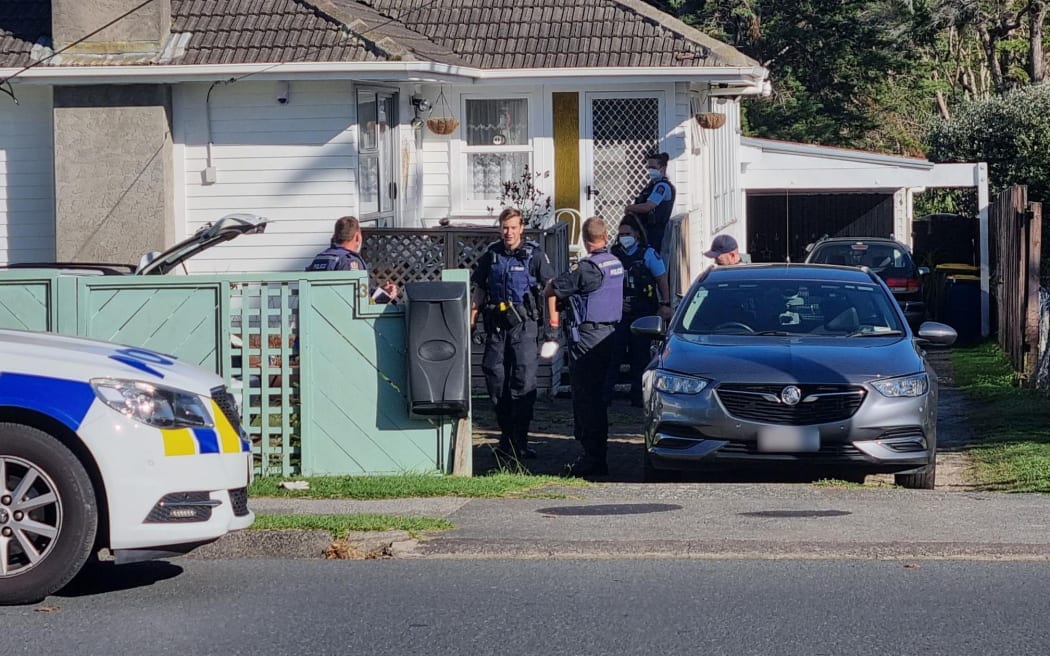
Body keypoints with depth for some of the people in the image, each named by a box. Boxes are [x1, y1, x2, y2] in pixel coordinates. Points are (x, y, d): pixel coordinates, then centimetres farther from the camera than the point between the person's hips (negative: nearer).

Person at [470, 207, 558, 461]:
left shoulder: (534, 254, 0)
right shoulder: (491, 255, 10)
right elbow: (478, 291, 16)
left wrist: (552, 324, -3)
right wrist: (472, 323, 10)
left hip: (524, 324, -4)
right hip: (496, 325, 4)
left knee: (524, 380, -9)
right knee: (495, 377, 5)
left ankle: (518, 440, -8)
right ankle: (507, 435, 17)